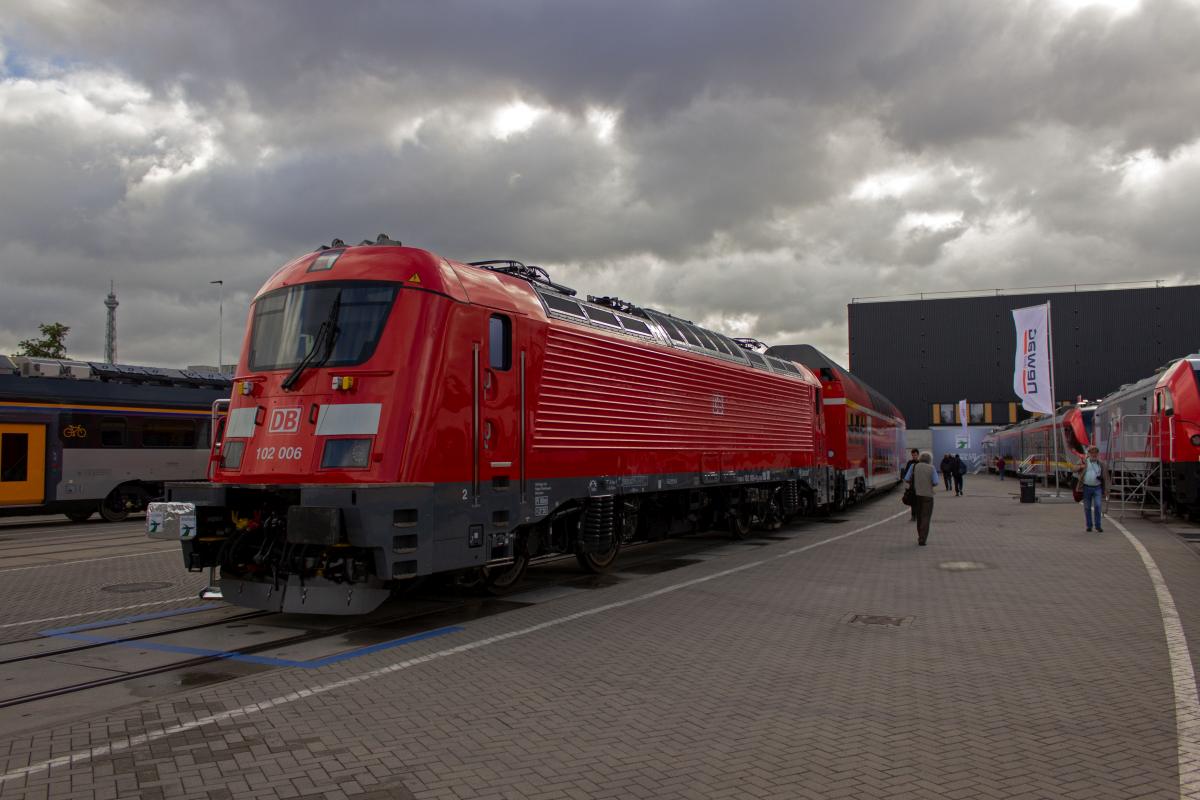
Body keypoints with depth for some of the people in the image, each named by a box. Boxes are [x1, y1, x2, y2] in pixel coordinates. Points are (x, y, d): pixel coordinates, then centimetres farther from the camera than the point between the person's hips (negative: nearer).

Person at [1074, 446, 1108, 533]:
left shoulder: (1101, 464, 7)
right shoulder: (1084, 462, 6)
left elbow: (1105, 478, 9)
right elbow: (1075, 470, 1)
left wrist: (1106, 491, 4)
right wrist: (1080, 467, -22)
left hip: (1097, 488, 0)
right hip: (1086, 487, 0)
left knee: (1097, 506, -11)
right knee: (1087, 508, 5)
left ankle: (1098, 526, -3)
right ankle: (1089, 526, 16)